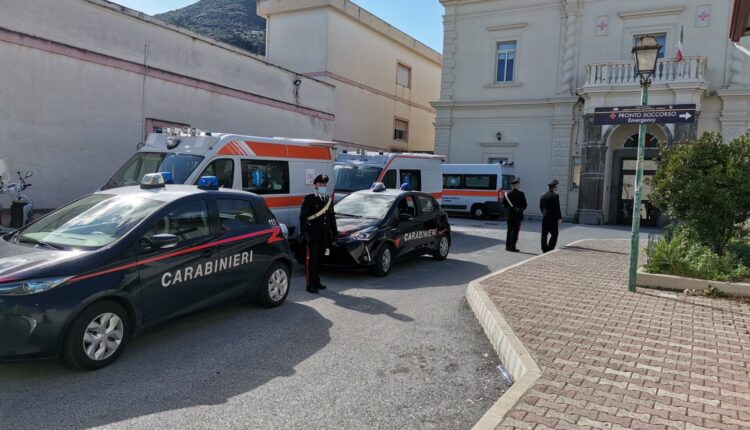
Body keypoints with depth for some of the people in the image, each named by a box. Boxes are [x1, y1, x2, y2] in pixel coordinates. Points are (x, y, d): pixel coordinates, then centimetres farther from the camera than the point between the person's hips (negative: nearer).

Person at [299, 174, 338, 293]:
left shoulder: (329, 200, 16)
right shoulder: (309, 199, -3)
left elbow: (332, 217, 22)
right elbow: (303, 217, -7)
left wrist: (334, 232, 18)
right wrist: (304, 233, -15)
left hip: (324, 236, 6)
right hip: (313, 235, -6)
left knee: (319, 260, 12)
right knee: (311, 260, -4)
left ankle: (316, 282, 22)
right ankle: (310, 285, -1)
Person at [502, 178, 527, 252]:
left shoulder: (508, 194, 0)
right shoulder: (521, 194, -10)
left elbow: (504, 204, 3)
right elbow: (524, 205, -7)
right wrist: (521, 209, 12)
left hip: (509, 215, 4)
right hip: (518, 215, -4)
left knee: (509, 230, 13)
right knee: (515, 231, 0)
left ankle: (508, 246, 15)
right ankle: (512, 247, -2)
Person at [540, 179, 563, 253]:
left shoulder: (543, 195, 7)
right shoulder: (555, 196, -11)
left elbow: (541, 207, 12)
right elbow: (557, 208, -13)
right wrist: (559, 218, -7)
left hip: (545, 217, 6)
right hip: (553, 218, -6)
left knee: (544, 234, 8)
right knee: (554, 234, 3)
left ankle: (544, 249, 11)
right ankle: (550, 249, -4)